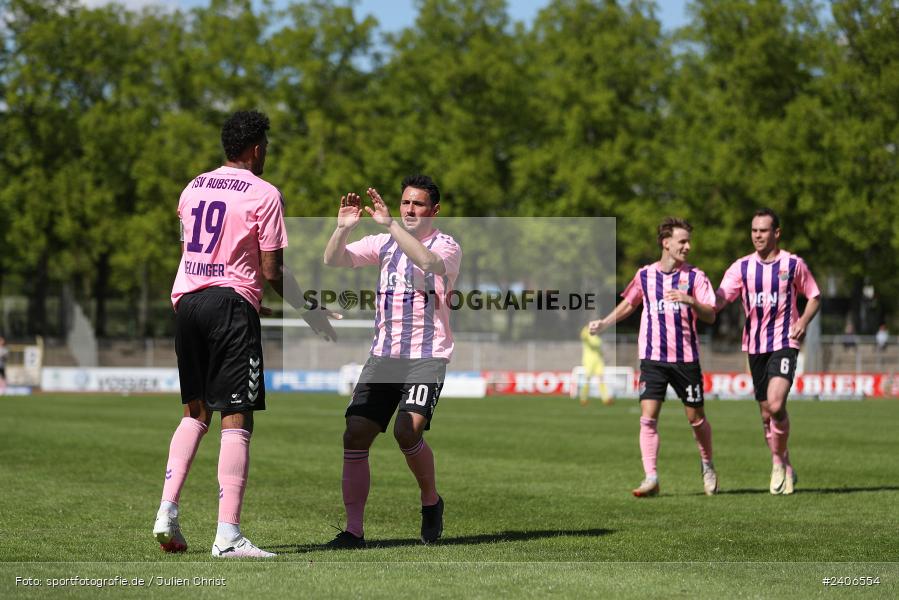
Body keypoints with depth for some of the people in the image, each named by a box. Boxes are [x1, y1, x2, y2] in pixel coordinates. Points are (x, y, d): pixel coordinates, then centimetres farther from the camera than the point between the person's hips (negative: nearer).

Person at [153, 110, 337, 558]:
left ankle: (167, 512, 7)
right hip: (231, 302, -6)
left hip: (186, 301, 6)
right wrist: (310, 313, 7)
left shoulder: (193, 188, 14)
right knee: (236, 419, -6)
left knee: (194, 412, 19)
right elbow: (271, 270, -7)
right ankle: (228, 535, -12)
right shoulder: (264, 194, -5)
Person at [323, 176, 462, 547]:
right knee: (355, 436, -8)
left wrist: (390, 224, -31)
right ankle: (354, 530, -3)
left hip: (428, 356, -4)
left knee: (407, 430, -23)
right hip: (383, 354, 5)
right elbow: (333, 260, 3)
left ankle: (431, 500, 4)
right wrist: (342, 228, -16)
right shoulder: (384, 244, 11)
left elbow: (429, 261, -26)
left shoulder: (446, 246, -2)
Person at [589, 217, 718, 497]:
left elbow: (711, 316, -8)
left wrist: (690, 301, -26)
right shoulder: (645, 275, 6)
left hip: (686, 358, -1)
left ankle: (708, 468, 30)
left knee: (696, 419, 5)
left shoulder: (695, 276, -1)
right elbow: (628, 304, 23)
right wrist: (604, 323, 11)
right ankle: (651, 479, -10)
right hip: (652, 358, 1)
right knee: (648, 417, -11)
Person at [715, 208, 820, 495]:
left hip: (784, 342, -3)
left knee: (775, 405, -21)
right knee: (766, 412, 7)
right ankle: (785, 469, 23)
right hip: (755, 345, 3)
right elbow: (721, 298, -5)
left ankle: (778, 462, -2)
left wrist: (803, 321, -7)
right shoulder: (742, 266, 4)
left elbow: (814, 297, 11)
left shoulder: (793, 264, 0)